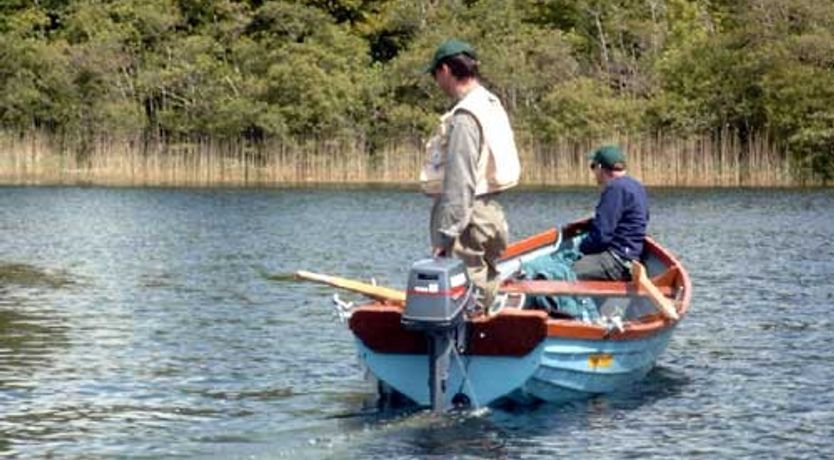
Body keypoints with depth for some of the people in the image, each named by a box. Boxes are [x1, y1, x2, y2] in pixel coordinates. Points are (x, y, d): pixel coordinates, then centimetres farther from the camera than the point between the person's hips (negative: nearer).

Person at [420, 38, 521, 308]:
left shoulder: (464, 116, -17)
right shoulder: (491, 105, 13)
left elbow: (459, 183, -22)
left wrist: (445, 235, -20)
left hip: (468, 217, -10)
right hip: (488, 211, 10)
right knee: (482, 293, 14)